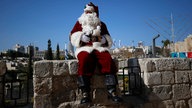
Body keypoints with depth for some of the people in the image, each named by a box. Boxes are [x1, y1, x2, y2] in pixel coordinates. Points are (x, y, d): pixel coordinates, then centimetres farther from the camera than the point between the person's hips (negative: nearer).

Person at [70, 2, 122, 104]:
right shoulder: (79, 23, 17)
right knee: (84, 60, -36)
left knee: (108, 59, -30)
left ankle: (111, 90, -28)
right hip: (84, 48, -1)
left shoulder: (101, 25, 20)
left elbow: (108, 41, 15)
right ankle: (85, 93, -36)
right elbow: (74, 39, 4)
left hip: (99, 48, 2)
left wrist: (100, 38, -6)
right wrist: (84, 37, -13)